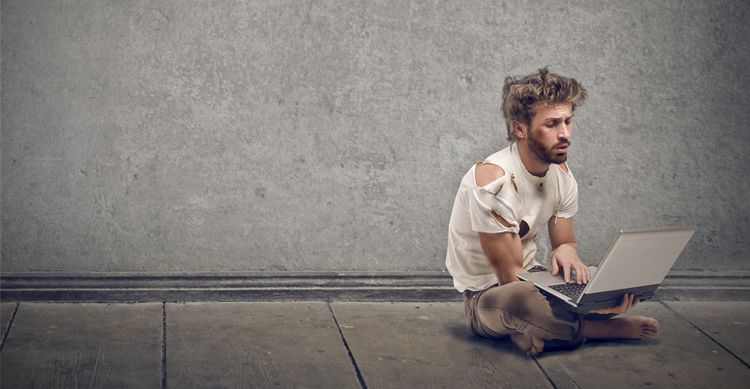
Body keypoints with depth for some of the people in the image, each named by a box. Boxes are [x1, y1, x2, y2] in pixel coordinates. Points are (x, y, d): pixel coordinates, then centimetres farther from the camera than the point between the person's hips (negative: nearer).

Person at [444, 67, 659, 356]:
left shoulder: (561, 174, -2)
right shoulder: (493, 181, -26)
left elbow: (565, 242, 9)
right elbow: (511, 276, -24)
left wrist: (566, 251, -19)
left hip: (530, 279, 7)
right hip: (486, 297, -7)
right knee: (519, 298, -42)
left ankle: (539, 331, -17)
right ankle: (604, 328, -17)